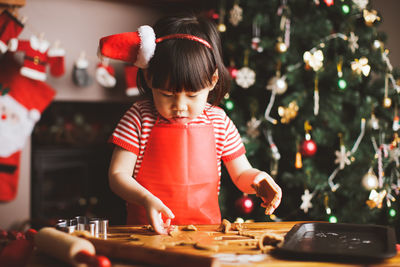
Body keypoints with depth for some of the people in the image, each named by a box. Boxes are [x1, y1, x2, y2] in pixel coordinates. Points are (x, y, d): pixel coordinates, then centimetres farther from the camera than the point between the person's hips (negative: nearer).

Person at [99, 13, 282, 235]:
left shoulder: (219, 121, 3)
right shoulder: (139, 118, -4)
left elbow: (241, 174, 13)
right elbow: (118, 175, -5)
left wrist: (257, 180, -10)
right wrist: (147, 199, -23)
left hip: (205, 230, 3)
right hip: (150, 231, -3)